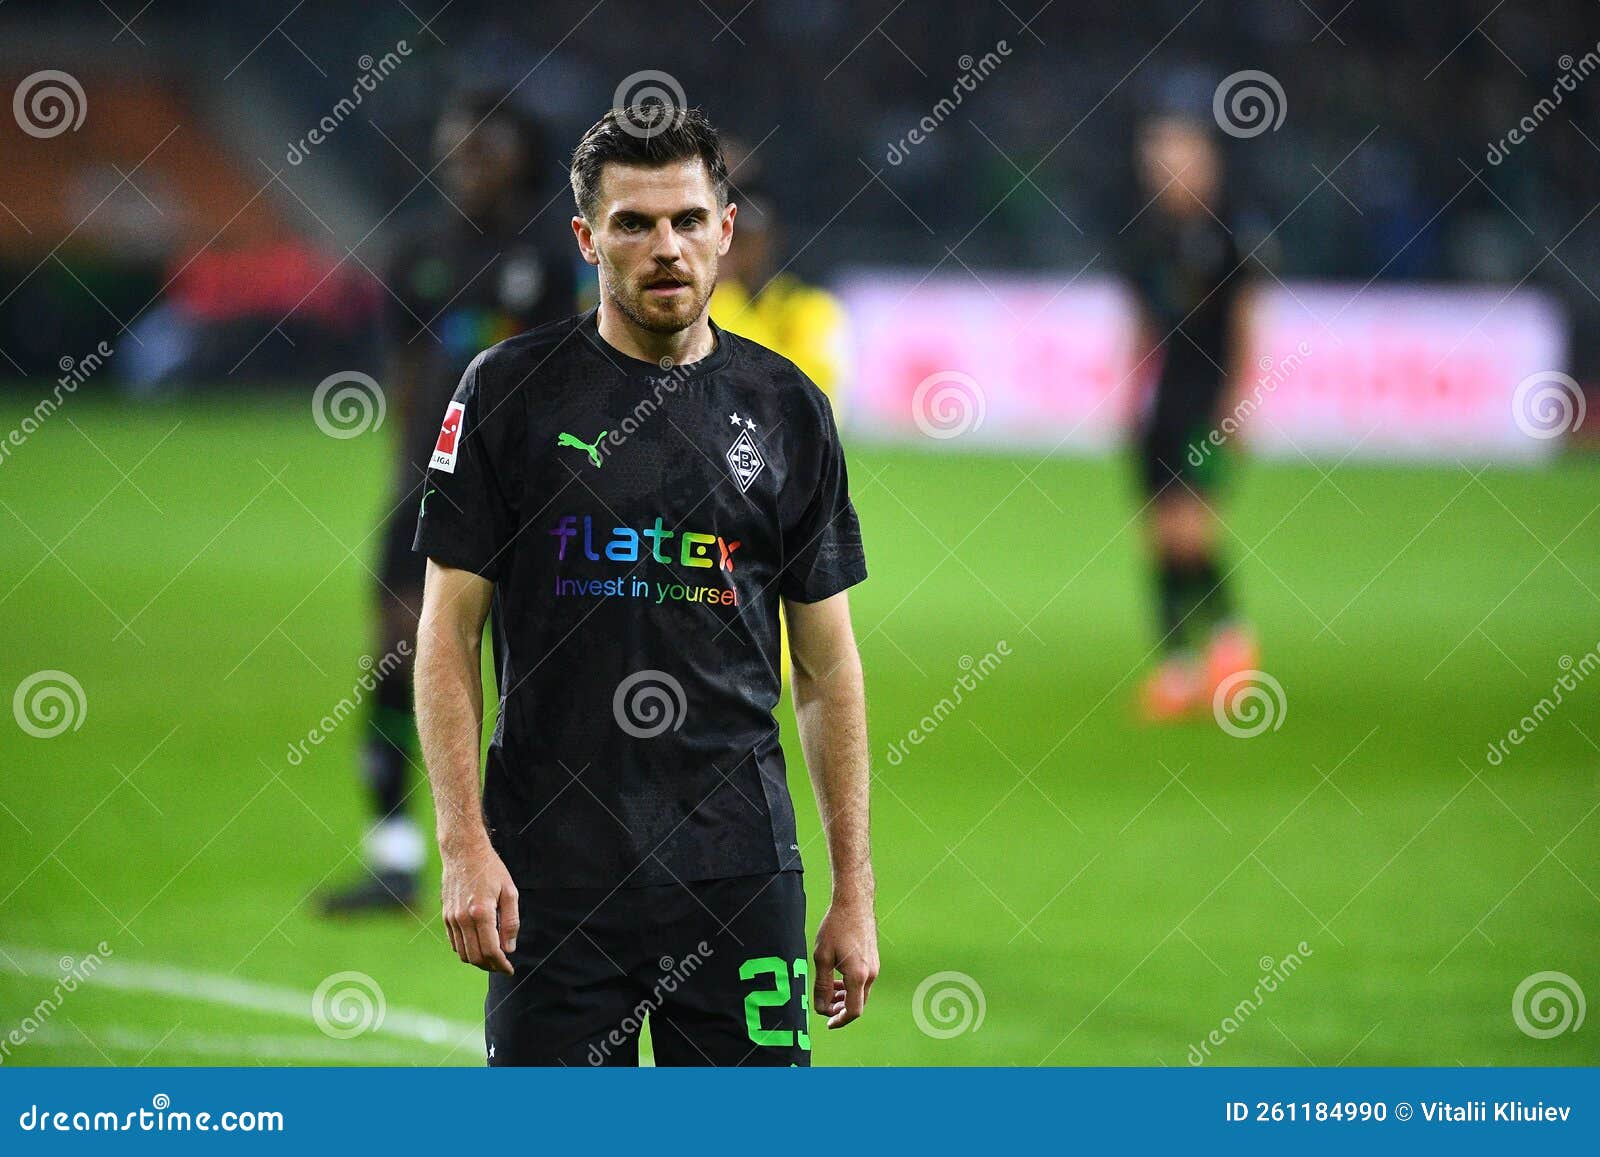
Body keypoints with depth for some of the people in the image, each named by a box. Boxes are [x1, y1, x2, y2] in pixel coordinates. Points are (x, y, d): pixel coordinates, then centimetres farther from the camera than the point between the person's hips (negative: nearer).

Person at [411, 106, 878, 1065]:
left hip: (739, 865, 2)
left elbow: (827, 664, 10)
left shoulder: (786, 409, 8)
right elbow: (450, 634, 0)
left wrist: (855, 889, 5)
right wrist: (465, 844, -11)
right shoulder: (509, 393, 1)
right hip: (553, 858, -2)